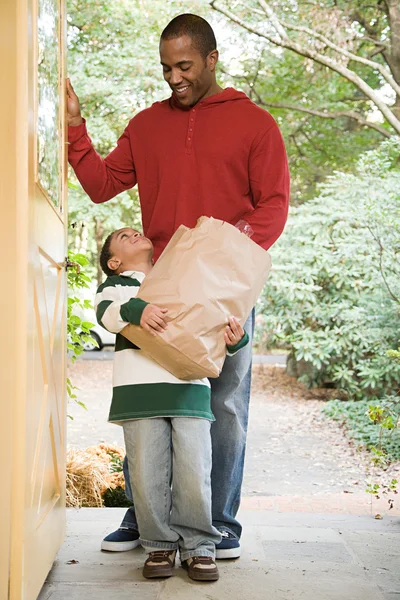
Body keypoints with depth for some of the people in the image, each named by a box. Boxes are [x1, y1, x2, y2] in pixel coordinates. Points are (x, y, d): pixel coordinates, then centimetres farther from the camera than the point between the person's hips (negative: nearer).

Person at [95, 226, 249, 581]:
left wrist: (234, 340, -5)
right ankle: (159, 545, 12)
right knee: (148, 475, -4)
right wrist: (136, 310, -27)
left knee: (194, 474, -7)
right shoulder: (116, 285, 19)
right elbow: (106, 312, -5)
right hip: (139, 388, -1)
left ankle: (198, 547, 7)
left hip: (190, 388, 1)